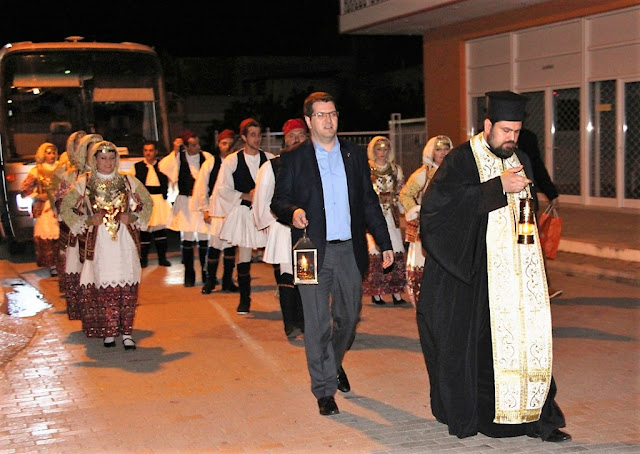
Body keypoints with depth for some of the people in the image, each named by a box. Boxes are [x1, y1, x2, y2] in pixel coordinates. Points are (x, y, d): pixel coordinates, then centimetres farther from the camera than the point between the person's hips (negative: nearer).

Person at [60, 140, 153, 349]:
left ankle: (126, 332, -1)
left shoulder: (127, 181, 8)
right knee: (105, 286, -3)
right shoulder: (84, 183, 5)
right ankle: (108, 332, 6)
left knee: (127, 287, -5)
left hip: (125, 240, 1)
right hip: (98, 242, -1)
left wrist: (132, 218, 1)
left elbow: (148, 203, 17)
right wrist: (88, 221, -3)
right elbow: (66, 208, 8)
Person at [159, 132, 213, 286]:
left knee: (204, 238, 0)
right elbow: (163, 166, -16)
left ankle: (206, 272, 14)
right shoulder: (179, 157, 0)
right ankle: (189, 275, 12)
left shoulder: (206, 157, 3)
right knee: (187, 239, 1)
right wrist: (175, 151, -15)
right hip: (185, 202, 0)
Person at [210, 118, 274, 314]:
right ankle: (244, 300, 16)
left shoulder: (270, 159, 4)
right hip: (243, 214, 0)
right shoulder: (232, 160, 1)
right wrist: (246, 196, -6)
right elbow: (222, 189, 0)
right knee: (244, 256, 4)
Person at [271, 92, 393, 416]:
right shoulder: (294, 159, 1)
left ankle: (334, 363, 42)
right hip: (314, 251, -3)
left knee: (349, 316, 14)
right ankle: (324, 390, 11)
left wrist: (384, 242, 9)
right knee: (318, 323, -1)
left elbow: (369, 201, 12)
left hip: (349, 249, 3)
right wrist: (293, 212, -22)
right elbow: (278, 201, 1)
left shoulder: (355, 154, 10)